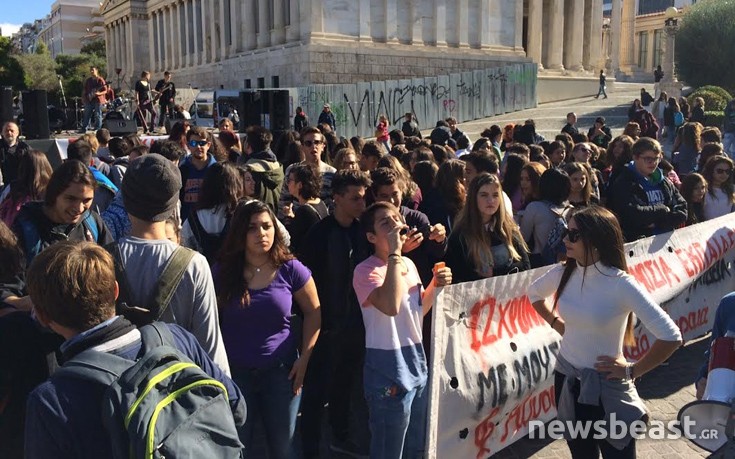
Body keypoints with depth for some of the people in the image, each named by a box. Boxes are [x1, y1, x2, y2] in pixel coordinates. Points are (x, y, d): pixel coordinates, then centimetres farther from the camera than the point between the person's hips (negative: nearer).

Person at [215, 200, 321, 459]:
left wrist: (304, 358, -5)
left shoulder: (290, 269, -7)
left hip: (281, 371, 0)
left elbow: (313, 313, 2)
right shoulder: (222, 272, -4)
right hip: (235, 371, 1)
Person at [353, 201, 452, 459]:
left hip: (418, 367, 7)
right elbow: (391, 306, -35)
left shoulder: (408, 264, 7)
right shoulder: (365, 271, -16)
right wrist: (394, 253, -28)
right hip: (388, 374, -7)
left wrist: (435, 285, 0)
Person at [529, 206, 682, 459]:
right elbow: (535, 294, 17)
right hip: (567, 380, 5)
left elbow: (670, 337, -24)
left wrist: (633, 370, -16)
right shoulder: (563, 273, -6)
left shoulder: (621, 284, -22)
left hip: (606, 385, -5)